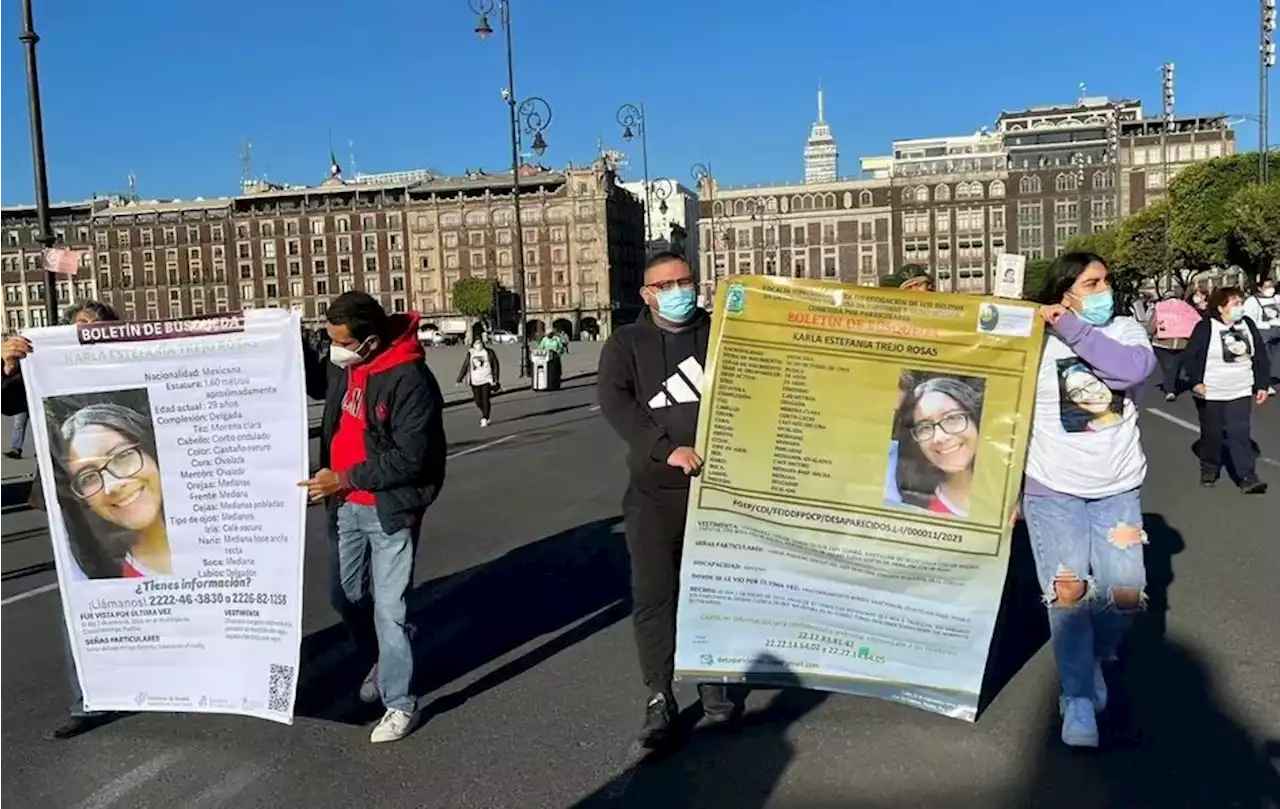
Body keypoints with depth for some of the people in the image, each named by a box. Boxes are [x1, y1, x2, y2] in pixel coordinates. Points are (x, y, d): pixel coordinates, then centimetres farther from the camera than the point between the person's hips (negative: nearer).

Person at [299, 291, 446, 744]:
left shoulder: (410, 380, -23)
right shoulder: (344, 366, 0)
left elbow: (409, 459, -23)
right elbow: (317, 385, 25)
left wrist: (344, 478, -20)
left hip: (390, 510, -8)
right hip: (346, 506, 8)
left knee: (389, 609, -2)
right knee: (344, 595, 20)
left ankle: (400, 704, 14)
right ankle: (381, 660, 45)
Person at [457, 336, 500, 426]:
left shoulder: (489, 352, -2)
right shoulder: (470, 354, 4)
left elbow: (495, 365, 1)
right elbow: (465, 367, 7)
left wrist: (495, 379, -3)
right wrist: (459, 380, 3)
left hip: (486, 380, -3)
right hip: (475, 381, 3)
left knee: (485, 400, -8)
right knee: (478, 401, 4)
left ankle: (485, 419, 4)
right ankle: (484, 414, 30)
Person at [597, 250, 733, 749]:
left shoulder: (721, 333, 6)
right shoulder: (626, 344, 3)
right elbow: (613, 401, -12)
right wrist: (667, 449, -24)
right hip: (654, 490, -1)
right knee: (653, 594, -1)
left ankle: (712, 679, 30)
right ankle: (659, 698, 10)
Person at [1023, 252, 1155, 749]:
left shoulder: (1125, 330, 1)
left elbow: (1136, 368, -22)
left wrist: (1071, 328, -22)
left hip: (1117, 488, 3)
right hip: (1052, 489, -2)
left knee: (1126, 591, 0)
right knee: (1068, 591, -8)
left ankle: (1096, 655, 32)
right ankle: (1078, 698, 6)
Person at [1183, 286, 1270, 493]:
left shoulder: (1248, 324, 2)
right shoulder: (1205, 327, -11)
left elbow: (1261, 357, 7)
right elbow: (1192, 356, -10)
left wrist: (1262, 385, 5)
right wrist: (1196, 381, -19)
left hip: (1240, 392, 3)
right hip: (1210, 392, -3)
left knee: (1240, 433, -5)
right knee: (1211, 433, 9)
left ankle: (1248, 477, -5)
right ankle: (1209, 469, 27)